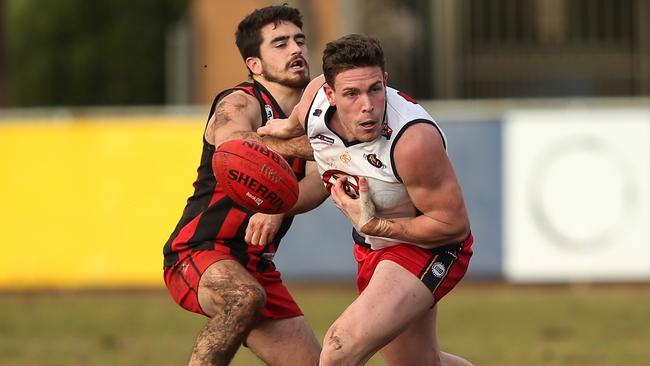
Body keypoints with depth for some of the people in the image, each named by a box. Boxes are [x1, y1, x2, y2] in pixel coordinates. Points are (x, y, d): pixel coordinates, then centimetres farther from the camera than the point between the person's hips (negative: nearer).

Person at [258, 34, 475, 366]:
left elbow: (454, 225, -28)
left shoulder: (414, 141, -37)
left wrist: (374, 226, -30)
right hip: (372, 248, 8)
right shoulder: (316, 97, -19)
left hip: (428, 249, -8)